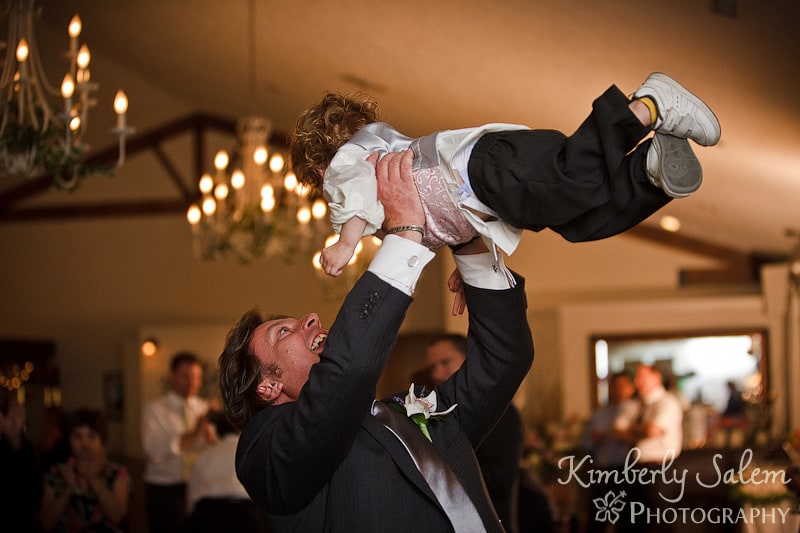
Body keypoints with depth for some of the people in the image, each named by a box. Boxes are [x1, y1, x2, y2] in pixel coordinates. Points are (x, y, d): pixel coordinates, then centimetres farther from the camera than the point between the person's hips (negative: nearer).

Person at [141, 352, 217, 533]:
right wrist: (192, 435, -25)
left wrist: (210, 435, -20)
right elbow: (154, 449, -17)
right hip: (164, 490, -3)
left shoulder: (205, 408, 11)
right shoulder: (154, 409, 0)